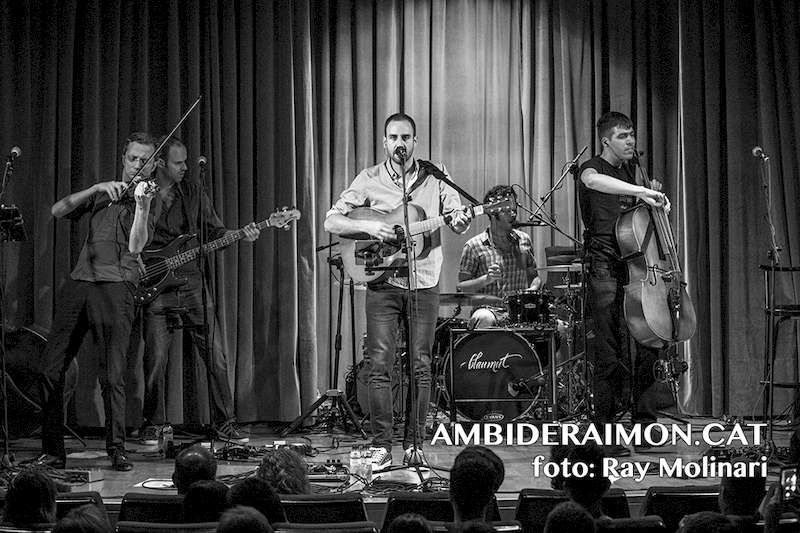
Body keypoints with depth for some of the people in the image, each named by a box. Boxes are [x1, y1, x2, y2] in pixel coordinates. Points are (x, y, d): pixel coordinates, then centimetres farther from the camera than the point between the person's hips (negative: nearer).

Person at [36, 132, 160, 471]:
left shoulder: (151, 200, 7)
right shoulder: (104, 194, 21)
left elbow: (135, 246, -10)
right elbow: (58, 211, 7)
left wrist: (141, 204, -23)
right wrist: (98, 188, -3)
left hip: (116, 287, -5)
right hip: (79, 283, 5)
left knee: (112, 375, -11)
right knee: (51, 369, 1)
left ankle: (116, 449, 0)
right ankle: (52, 450, 9)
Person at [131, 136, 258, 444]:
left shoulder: (192, 192, 9)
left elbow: (213, 230, 8)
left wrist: (240, 234, -10)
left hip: (192, 283, 3)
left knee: (216, 356, -1)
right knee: (155, 361, -4)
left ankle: (225, 422, 9)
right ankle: (151, 425, 13)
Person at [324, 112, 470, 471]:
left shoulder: (435, 178, 5)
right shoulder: (369, 180, 3)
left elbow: (458, 220, 5)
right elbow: (331, 221, 0)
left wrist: (459, 222, -19)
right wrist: (367, 226, -17)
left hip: (424, 283, 1)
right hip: (383, 283, -1)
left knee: (420, 366, 3)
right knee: (379, 364, -7)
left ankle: (414, 444, 11)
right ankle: (381, 447, -3)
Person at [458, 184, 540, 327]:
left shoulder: (524, 240, 12)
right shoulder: (474, 246, -1)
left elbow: (534, 276, 21)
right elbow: (461, 287, 0)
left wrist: (532, 289, -1)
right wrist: (486, 279, -17)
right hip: (489, 309, -3)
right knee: (483, 319, -39)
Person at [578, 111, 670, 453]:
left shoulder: (629, 171, 19)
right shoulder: (593, 168, -5)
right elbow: (592, 181, -32)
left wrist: (651, 200, 12)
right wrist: (640, 191, -38)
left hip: (635, 269, 7)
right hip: (605, 271, -7)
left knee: (647, 347, 7)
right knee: (610, 354, -10)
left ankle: (641, 414, 22)